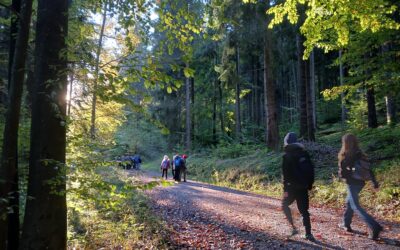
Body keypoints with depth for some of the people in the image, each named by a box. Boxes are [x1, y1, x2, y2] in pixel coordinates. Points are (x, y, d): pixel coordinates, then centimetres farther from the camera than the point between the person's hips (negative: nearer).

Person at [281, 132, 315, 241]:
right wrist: (310, 184, 14)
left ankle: (293, 227, 8)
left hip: (292, 187, -5)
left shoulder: (287, 156, -12)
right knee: (304, 210, 12)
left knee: (285, 205, 17)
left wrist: (285, 189, -11)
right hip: (303, 187, 5)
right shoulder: (304, 153, 5)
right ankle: (308, 234, 10)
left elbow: (285, 174, -15)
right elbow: (311, 169, 8)